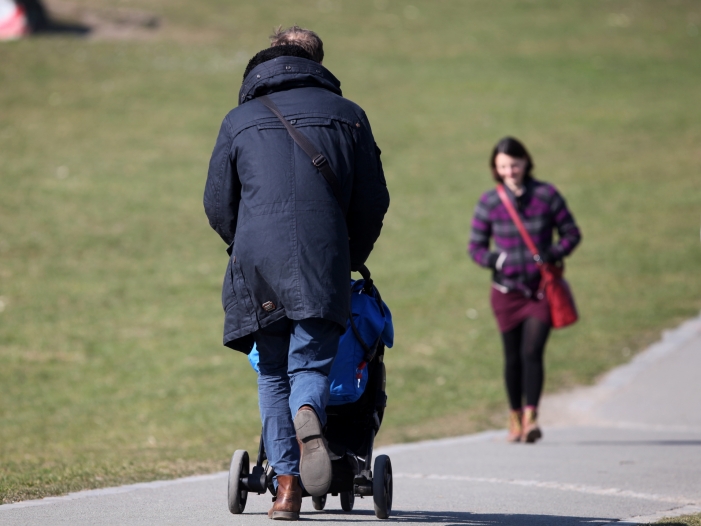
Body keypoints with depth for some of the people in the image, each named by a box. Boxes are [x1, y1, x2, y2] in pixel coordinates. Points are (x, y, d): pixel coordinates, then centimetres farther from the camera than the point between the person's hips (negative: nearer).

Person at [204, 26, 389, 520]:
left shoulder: (240, 120, 15)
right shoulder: (348, 115, 15)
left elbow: (218, 205, 15)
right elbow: (373, 201, 13)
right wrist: (350, 259, 27)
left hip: (258, 263, 1)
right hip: (323, 265, -1)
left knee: (273, 373, 10)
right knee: (311, 362, -1)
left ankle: (288, 484, 1)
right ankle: (308, 417, -37)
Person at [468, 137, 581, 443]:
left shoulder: (546, 195, -1)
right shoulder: (489, 203, 0)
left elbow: (571, 233, 6)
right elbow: (475, 246, 5)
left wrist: (552, 255, -12)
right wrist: (496, 260, -16)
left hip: (541, 289, -1)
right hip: (507, 291, 1)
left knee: (532, 352, -14)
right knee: (513, 357, 6)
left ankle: (531, 418, -15)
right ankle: (515, 417, 21)